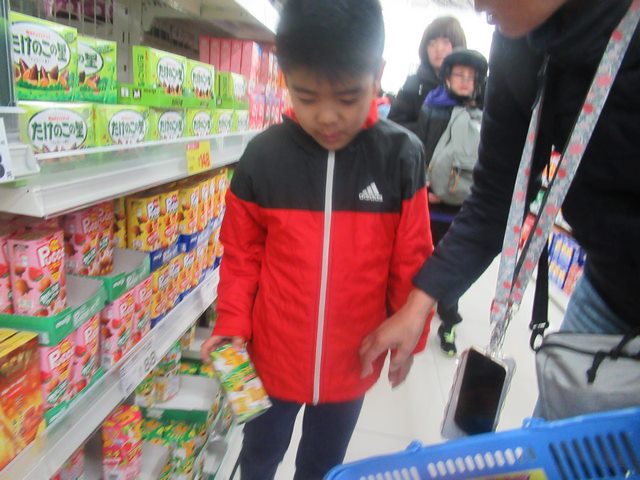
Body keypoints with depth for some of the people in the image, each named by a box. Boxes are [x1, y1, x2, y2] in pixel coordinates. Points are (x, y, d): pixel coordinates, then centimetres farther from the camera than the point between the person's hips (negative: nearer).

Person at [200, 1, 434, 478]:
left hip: (353, 358, 0)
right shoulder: (262, 156, -13)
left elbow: (411, 259, -6)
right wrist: (232, 323, -9)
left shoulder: (402, 156, -14)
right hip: (272, 353, 1)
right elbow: (242, 254, -3)